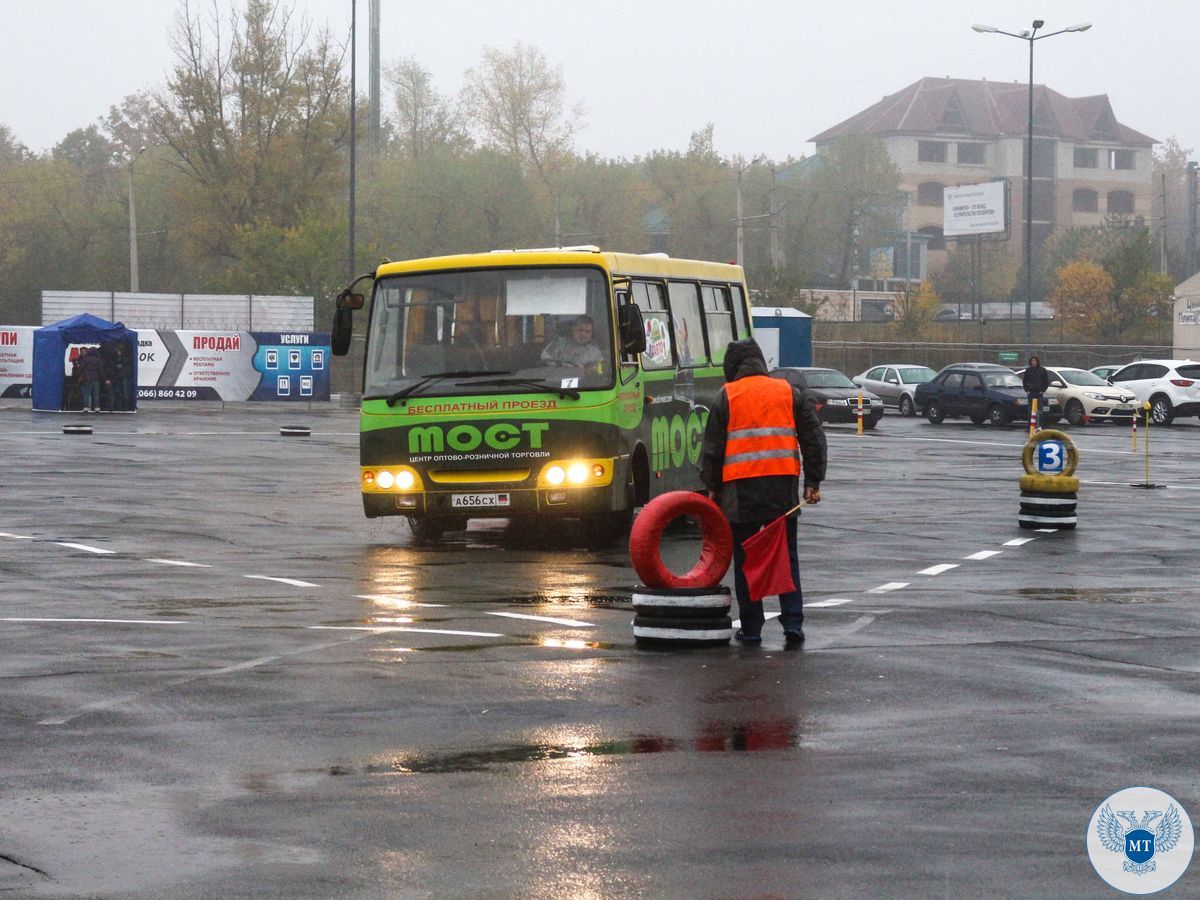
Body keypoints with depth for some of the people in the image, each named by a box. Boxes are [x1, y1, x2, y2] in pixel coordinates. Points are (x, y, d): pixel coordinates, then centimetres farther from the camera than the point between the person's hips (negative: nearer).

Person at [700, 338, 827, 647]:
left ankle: (751, 628, 8)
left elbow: (711, 448, 2)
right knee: (786, 557, 9)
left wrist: (713, 487, 13)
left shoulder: (726, 397, 2)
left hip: (741, 490, -2)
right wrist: (813, 482, 13)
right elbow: (814, 439, 8)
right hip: (783, 487, 2)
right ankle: (793, 624, 1)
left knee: (745, 560, 7)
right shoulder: (789, 393, 9)